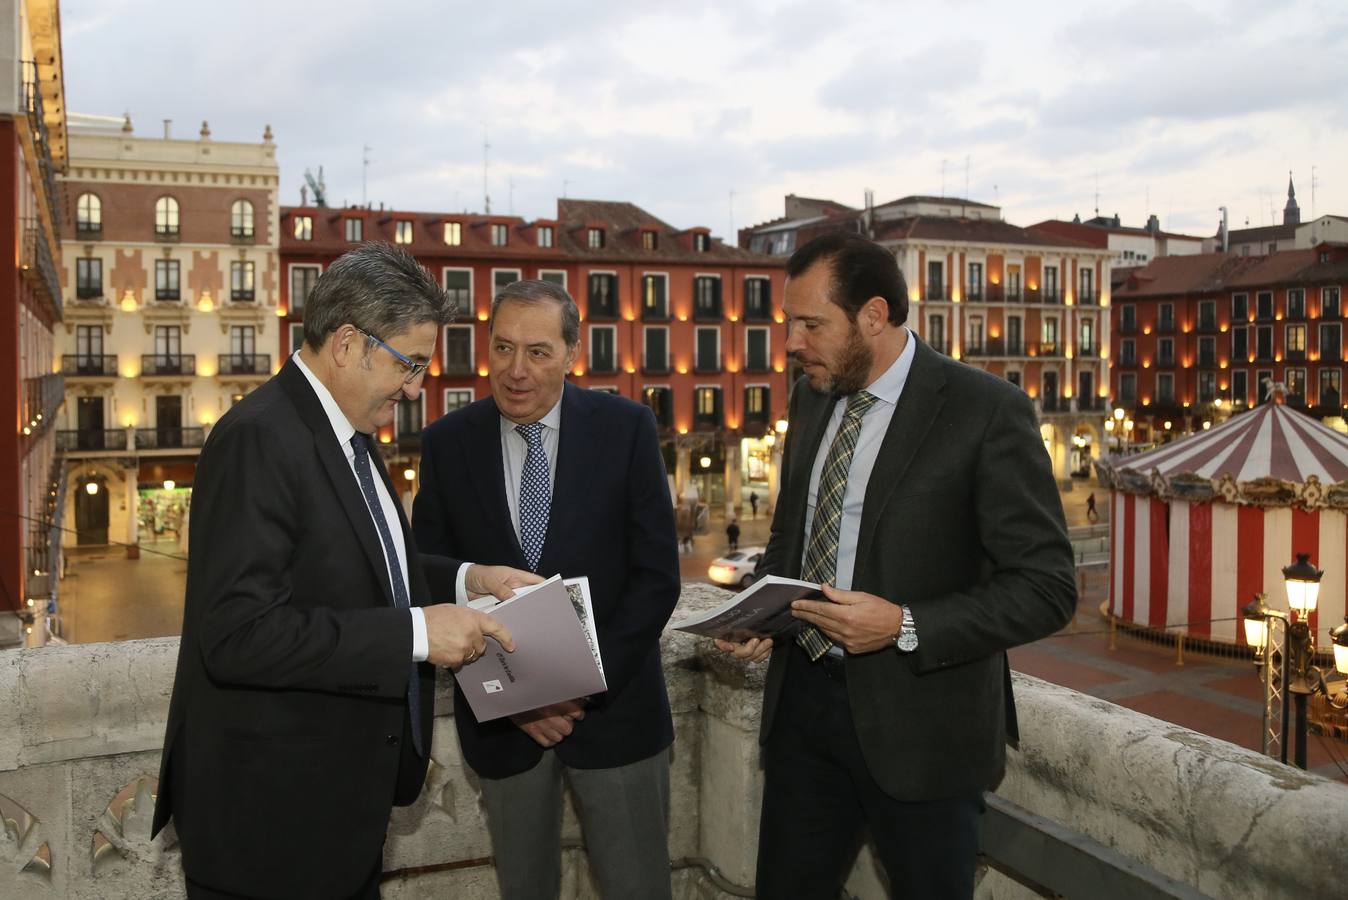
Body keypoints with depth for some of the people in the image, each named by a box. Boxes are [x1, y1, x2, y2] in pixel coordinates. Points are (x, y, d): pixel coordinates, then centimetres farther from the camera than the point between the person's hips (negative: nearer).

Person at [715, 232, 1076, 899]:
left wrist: (905, 627, -25)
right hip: (802, 695, 6)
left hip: (917, 720, -5)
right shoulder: (812, 395, 5)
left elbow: (1047, 586, -15)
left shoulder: (987, 411, -15)